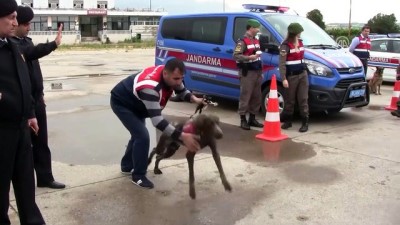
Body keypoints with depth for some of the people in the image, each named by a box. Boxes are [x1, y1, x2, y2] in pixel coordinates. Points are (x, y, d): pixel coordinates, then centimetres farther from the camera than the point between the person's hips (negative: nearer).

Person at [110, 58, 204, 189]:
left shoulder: (170, 75, -20)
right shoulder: (150, 87, -44)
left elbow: (182, 91, 0)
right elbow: (157, 119, -48)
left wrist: (194, 99, -23)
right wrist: (182, 136, -53)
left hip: (136, 103, 9)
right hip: (121, 103, -9)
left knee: (138, 134, 20)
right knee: (142, 136, -16)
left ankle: (127, 166, 41)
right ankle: (138, 176, 0)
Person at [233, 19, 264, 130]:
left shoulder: (256, 41, 18)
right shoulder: (242, 41, -11)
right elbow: (236, 56, -21)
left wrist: (261, 71, 20)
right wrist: (249, 57, -30)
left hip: (257, 72, 9)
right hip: (247, 73, -9)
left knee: (257, 97, 10)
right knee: (245, 97, -6)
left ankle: (252, 118, 20)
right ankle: (243, 120, 0)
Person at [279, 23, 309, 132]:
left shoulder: (300, 42, 10)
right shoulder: (285, 45, -12)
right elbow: (281, 64, -14)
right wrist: (283, 79, -19)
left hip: (303, 74, 5)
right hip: (291, 76, -5)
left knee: (303, 99, 2)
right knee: (290, 100, 6)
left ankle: (305, 123, 4)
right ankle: (287, 121, 21)